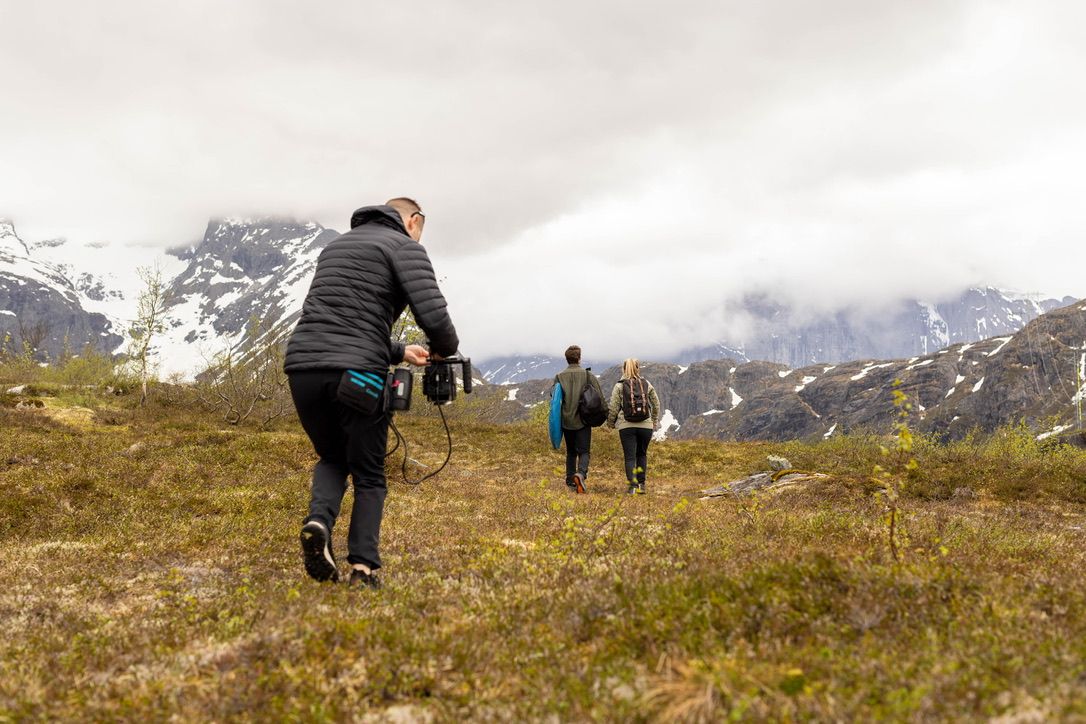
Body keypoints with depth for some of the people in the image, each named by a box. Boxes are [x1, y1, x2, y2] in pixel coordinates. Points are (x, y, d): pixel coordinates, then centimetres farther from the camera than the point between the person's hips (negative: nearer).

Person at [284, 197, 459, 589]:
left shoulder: (335, 246, 28)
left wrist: (399, 352, 35)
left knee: (332, 458, 25)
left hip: (302, 365, 5)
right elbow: (434, 316, -9)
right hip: (356, 374, -5)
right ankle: (363, 567, 1)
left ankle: (319, 521, -1)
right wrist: (445, 350, 12)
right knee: (368, 475, 12)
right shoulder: (404, 247, 5)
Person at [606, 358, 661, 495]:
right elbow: (656, 404, 11)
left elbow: (613, 407, -3)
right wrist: (655, 421, 25)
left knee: (629, 456, 2)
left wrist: (610, 423, 12)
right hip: (646, 425, 2)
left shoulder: (619, 386, -2)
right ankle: (641, 484, 16)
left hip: (626, 426, -2)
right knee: (642, 454, 17)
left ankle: (632, 485, -9)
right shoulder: (647, 384, 5)